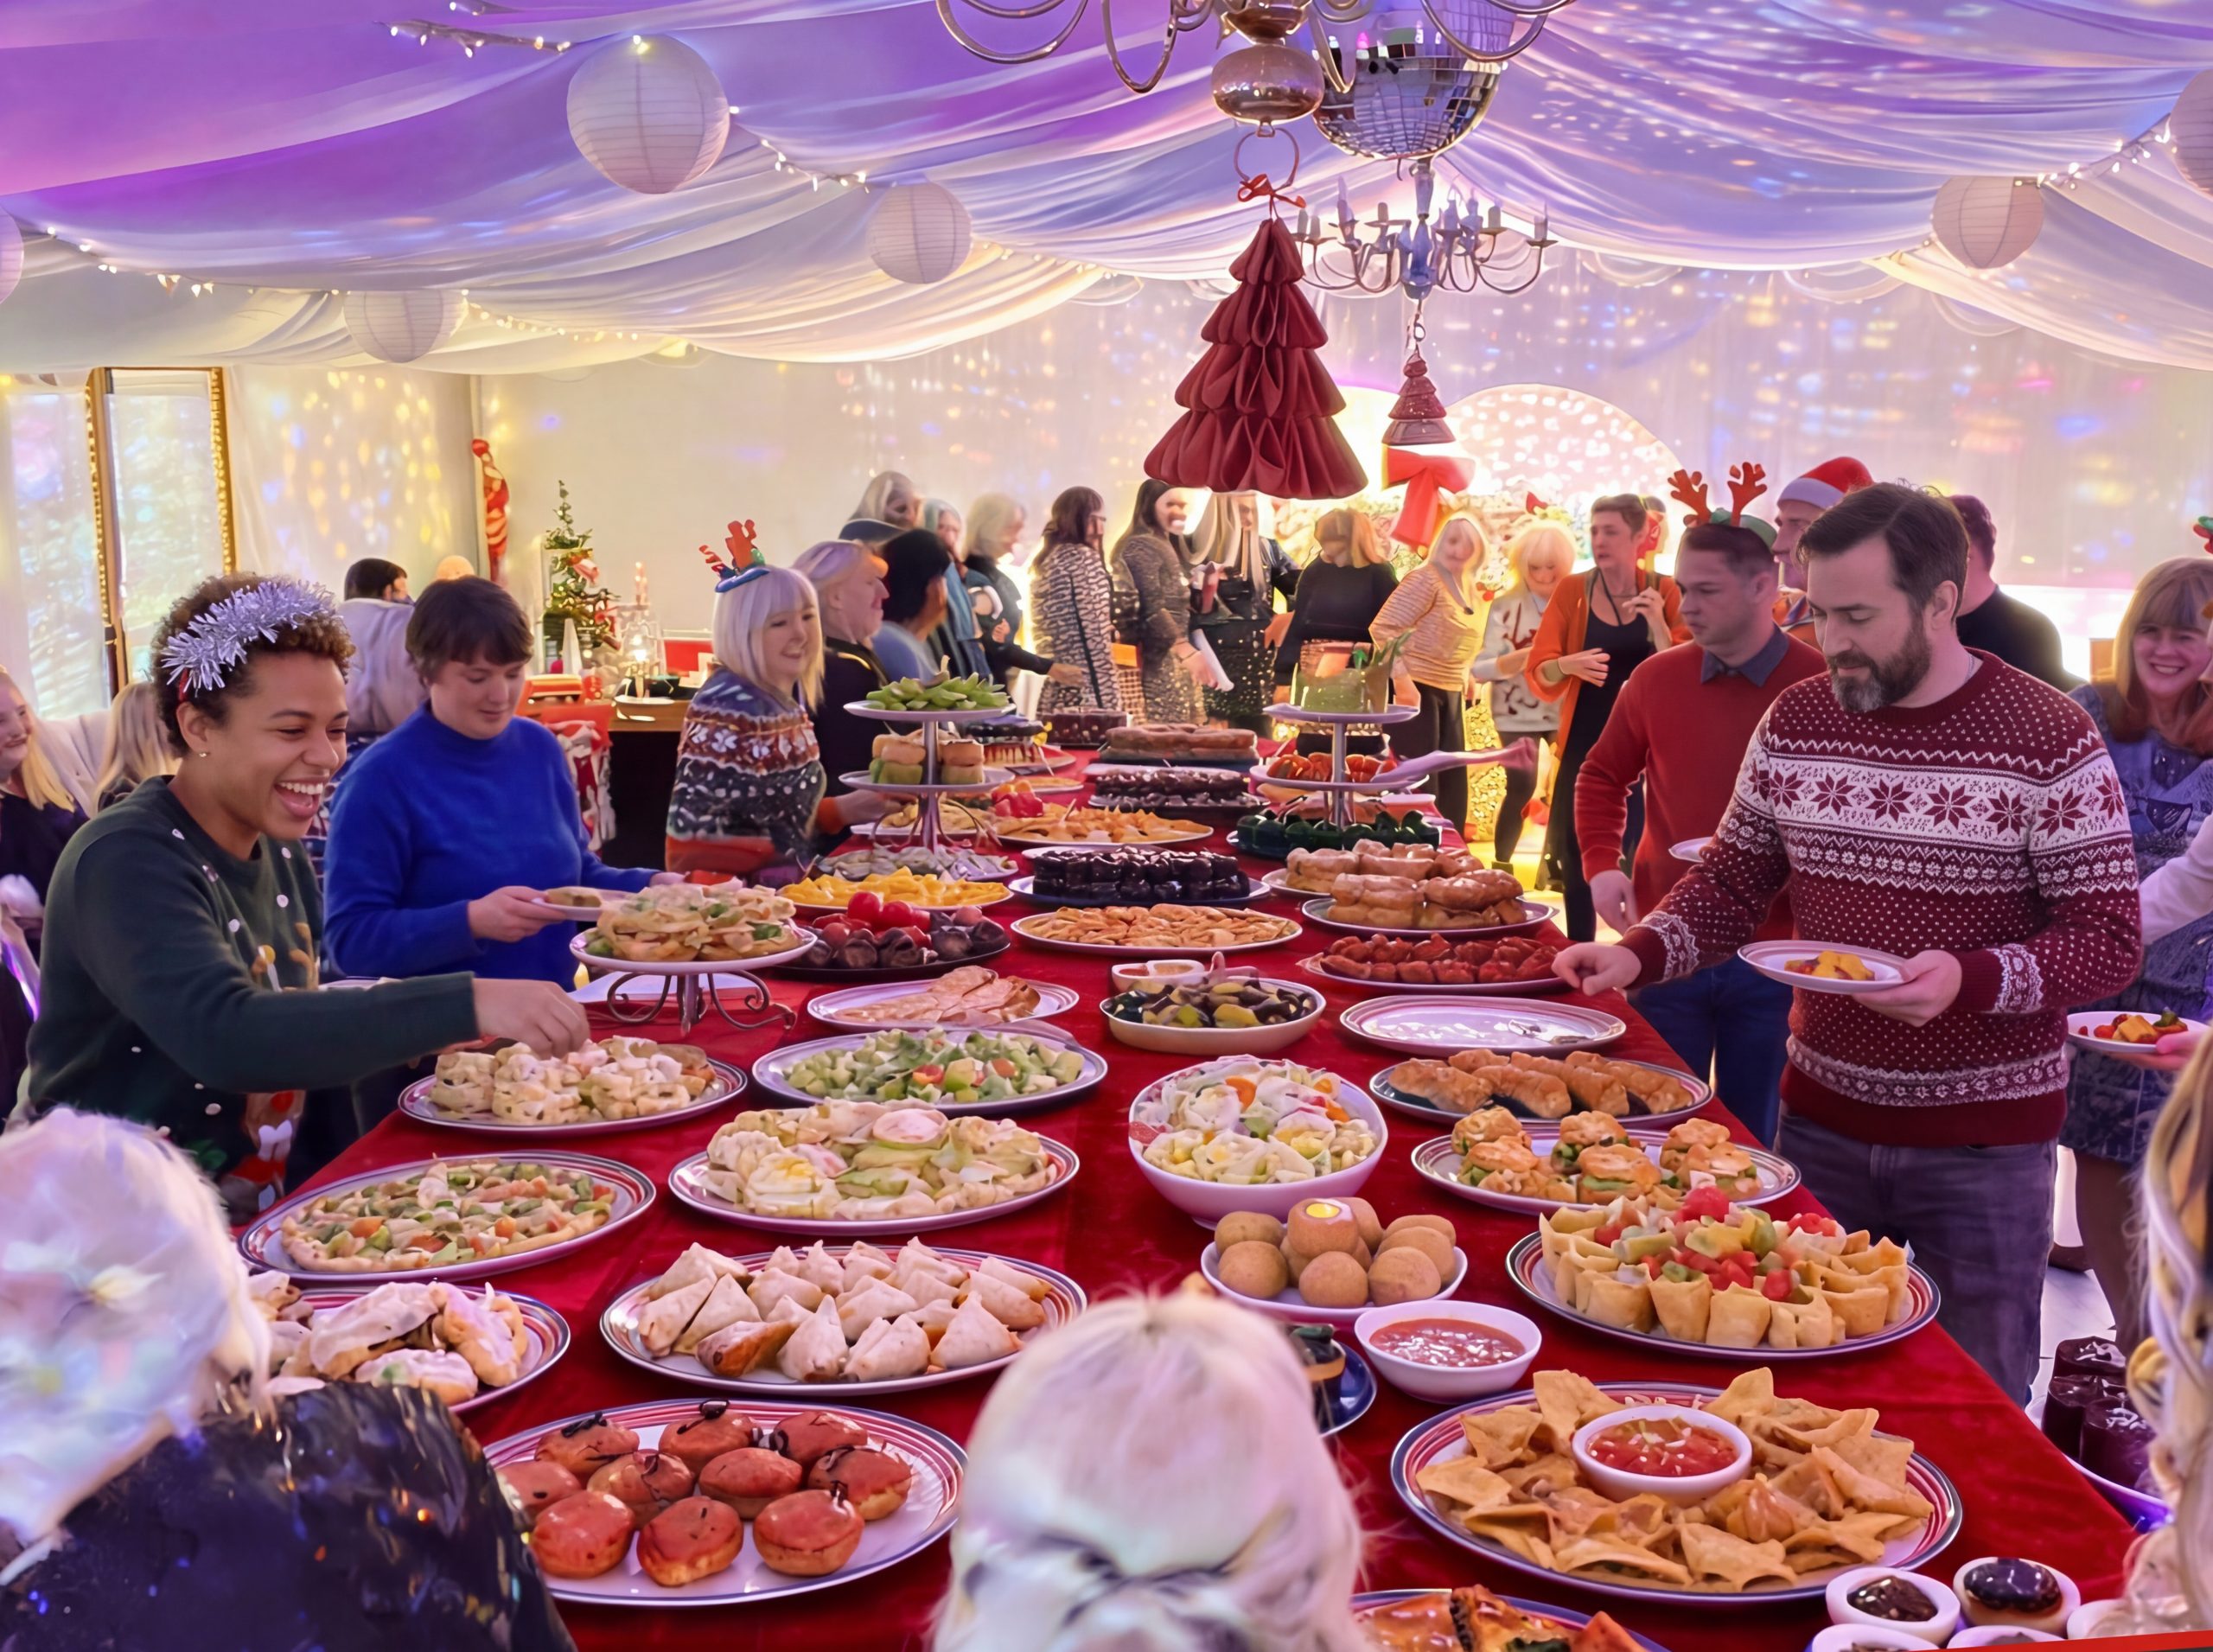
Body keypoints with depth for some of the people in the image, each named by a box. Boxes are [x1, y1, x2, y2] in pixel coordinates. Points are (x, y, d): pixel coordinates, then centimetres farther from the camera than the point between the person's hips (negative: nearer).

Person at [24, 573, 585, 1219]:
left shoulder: (277, 851, 8)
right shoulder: (127, 864, -17)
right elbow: (221, 1036, -33)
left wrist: (426, 1039, -6)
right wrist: (464, 1005, -38)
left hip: (255, 1224, 8)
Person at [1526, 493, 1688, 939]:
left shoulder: (1664, 592, 0)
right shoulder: (1572, 590, -1)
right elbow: (1537, 673, -3)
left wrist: (1659, 625, -19)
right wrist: (1568, 666, -25)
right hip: (1585, 745, 1)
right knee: (1579, 859, 5)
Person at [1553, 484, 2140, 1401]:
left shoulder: (2049, 739, -12)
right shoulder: (1794, 720, 1)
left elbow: (2109, 939, -12)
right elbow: (1733, 879, 9)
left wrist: (1972, 979, -30)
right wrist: (1637, 955, -9)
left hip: (1983, 1143, -3)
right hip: (1821, 1117, 4)